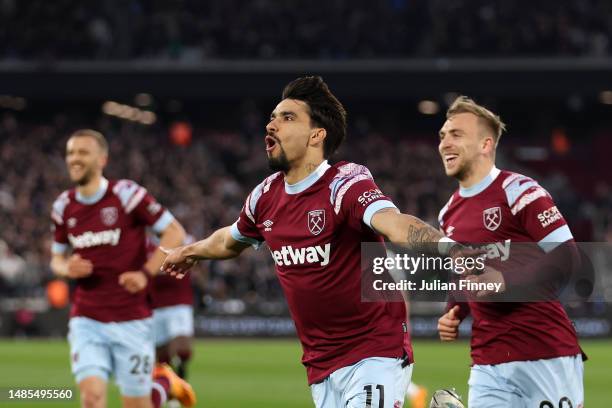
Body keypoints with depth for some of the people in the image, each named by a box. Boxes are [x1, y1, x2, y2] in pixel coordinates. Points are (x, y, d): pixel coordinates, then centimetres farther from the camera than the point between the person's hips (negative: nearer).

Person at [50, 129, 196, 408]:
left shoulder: (126, 194, -9)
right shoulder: (64, 207, 5)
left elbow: (175, 233, -6)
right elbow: (57, 258, 19)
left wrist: (145, 273, -17)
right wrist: (67, 268, -6)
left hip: (131, 320, -3)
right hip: (86, 320, 3)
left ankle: (167, 383, 36)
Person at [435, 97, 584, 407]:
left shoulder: (519, 192, -7)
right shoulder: (450, 213, 16)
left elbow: (567, 258, -13)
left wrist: (505, 282, -20)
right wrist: (453, 314, 9)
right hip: (487, 364, 6)